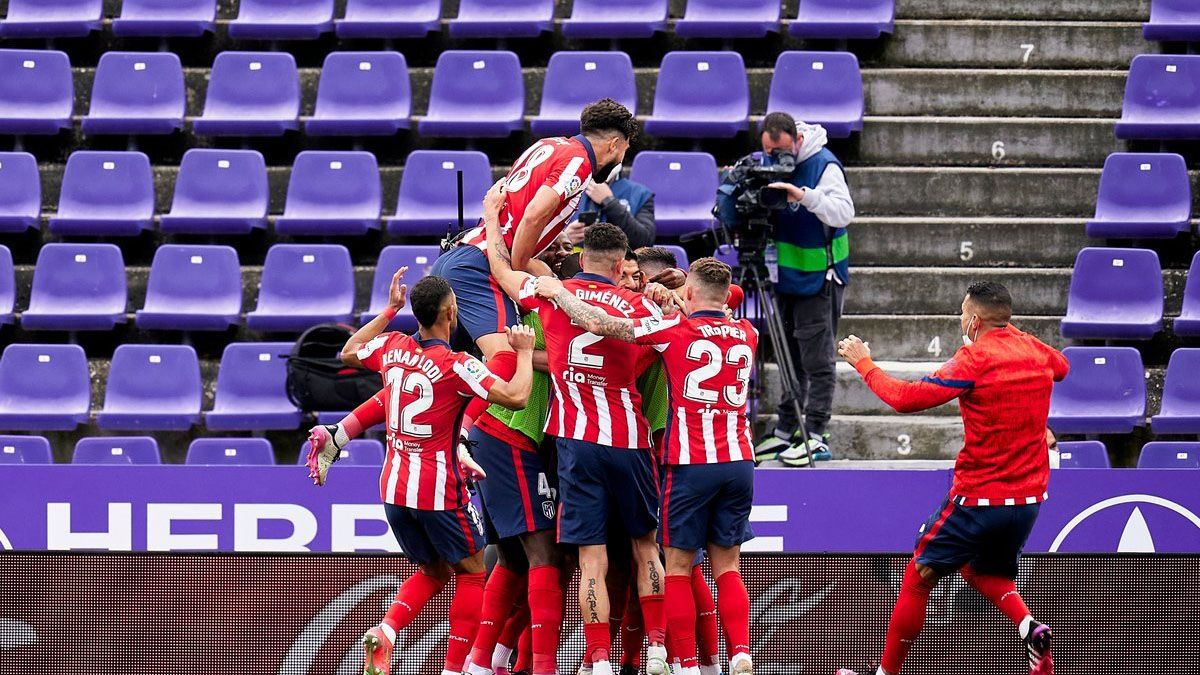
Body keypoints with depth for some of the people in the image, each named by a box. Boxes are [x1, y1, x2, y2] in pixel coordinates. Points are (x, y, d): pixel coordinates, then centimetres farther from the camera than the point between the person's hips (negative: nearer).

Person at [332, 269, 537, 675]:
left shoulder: (392, 348, 1)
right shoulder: (455, 366, -16)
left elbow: (348, 353, 24)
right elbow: (516, 397, -23)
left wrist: (389, 311, 28)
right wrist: (524, 352, -8)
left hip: (393, 489, 6)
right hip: (439, 489, -6)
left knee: (433, 572, 21)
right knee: (472, 573, 11)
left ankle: (385, 631, -5)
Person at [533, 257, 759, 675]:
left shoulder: (675, 329, -4)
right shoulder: (746, 335, 10)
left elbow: (598, 324, -7)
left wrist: (558, 292, 7)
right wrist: (675, 307, 31)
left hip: (690, 464, -4)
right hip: (739, 461, 4)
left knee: (678, 566, 3)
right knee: (727, 566, 10)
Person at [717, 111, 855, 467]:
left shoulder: (823, 165, -13)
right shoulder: (763, 164, 3)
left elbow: (843, 211, -25)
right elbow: (728, 216, 4)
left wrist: (805, 195, -39)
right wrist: (734, 185, -17)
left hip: (818, 276, -6)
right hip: (785, 275, 6)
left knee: (817, 360, -6)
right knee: (790, 357, 11)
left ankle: (815, 436, -4)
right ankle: (786, 431, 16)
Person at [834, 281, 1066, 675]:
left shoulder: (975, 358, -16)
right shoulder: (1034, 351, 4)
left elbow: (907, 398, -18)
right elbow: (1061, 367, 31)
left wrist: (864, 364, -4)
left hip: (979, 497, -7)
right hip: (1029, 496, 7)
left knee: (919, 578, 7)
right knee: (982, 572, 26)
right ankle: (1030, 629, -2)